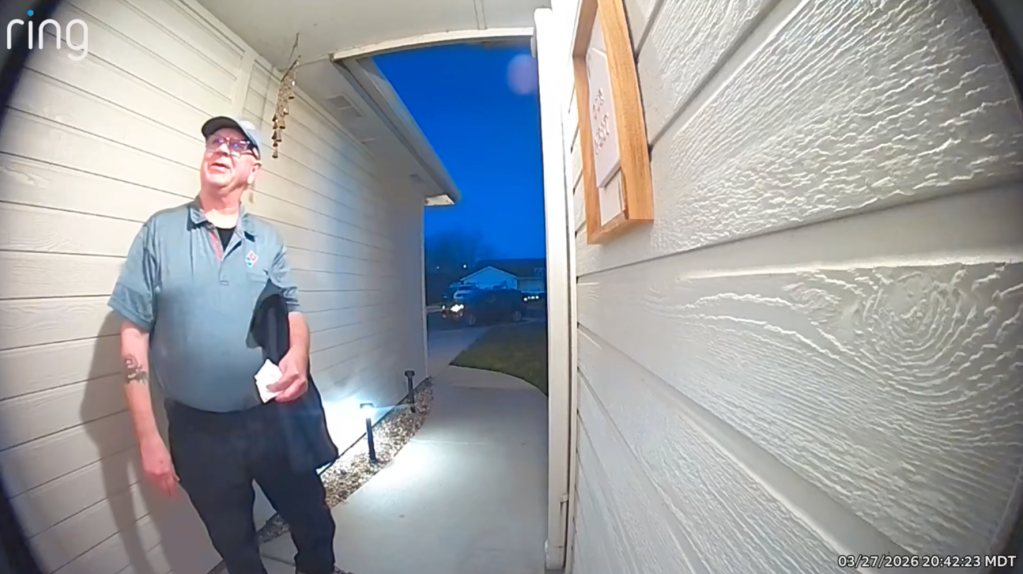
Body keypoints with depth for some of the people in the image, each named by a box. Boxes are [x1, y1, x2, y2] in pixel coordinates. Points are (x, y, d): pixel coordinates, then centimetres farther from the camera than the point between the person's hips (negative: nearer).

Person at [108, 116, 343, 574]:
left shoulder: (267, 239, 2)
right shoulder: (160, 230, -3)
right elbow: (134, 334, -4)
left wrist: (298, 356, -17)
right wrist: (148, 438, -5)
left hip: (275, 417, 1)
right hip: (198, 430, -1)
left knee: (315, 524, 18)